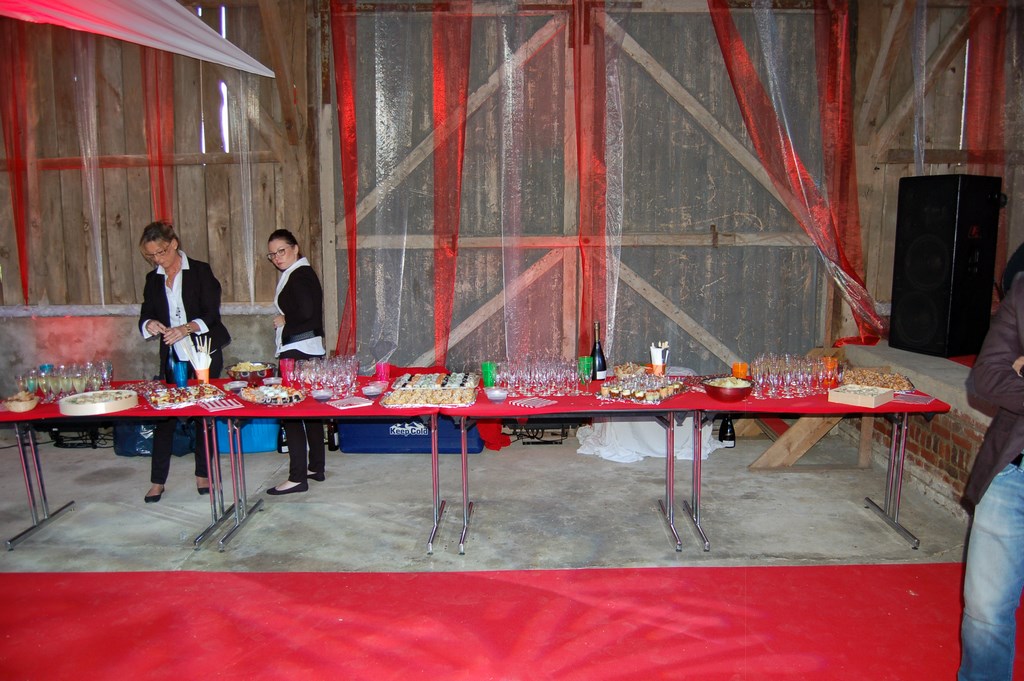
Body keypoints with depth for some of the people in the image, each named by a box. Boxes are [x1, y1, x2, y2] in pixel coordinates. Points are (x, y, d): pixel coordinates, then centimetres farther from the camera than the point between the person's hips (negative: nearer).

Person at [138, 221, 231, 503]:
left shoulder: (200, 271, -3)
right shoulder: (153, 279, 10)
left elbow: (211, 314, -10)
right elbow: (145, 316, 7)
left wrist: (187, 328, -28)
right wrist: (150, 325, -17)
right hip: (172, 358, 3)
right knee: (164, 416, 0)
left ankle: (203, 474, 17)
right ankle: (157, 481, 8)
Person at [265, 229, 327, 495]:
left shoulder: (298, 277, -14)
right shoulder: (304, 273, 16)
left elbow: (307, 316, -23)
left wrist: (284, 322, -8)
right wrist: (285, 321, 6)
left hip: (297, 352, -11)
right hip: (311, 350, 11)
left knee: (291, 413, -7)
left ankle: (298, 477, -3)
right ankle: (316, 468, 24)